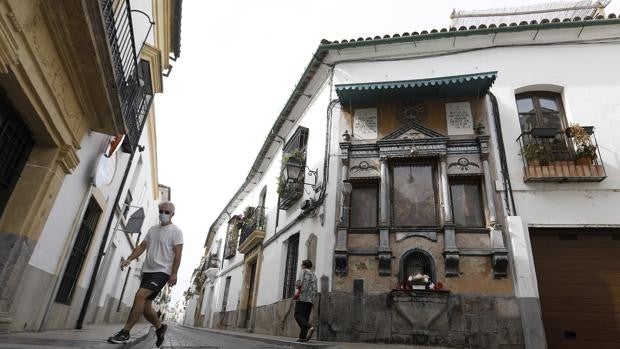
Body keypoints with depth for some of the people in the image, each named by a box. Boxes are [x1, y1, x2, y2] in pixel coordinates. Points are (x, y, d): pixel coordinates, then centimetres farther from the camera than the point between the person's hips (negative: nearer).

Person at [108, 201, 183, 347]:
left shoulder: (175, 231, -5)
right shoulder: (153, 229, 15)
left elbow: (178, 253, -11)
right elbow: (142, 246, 15)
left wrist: (174, 274, -18)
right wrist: (129, 259, 0)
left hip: (162, 271, -7)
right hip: (147, 270, 7)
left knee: (140, 295, -22)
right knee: (145, 305, 6)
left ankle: (125, 332, -14)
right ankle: (160, 327, 28)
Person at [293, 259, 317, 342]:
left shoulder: (304, 271, 5)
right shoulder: (314, 275, 25)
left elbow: (300, 282, -12)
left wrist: (297, 292, -8)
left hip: (302, 297, -7)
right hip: (310, 299, 7)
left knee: (298, 315, -10)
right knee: (305, 317, 6)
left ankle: (309, 327, -31)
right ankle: (303, 337, -3)